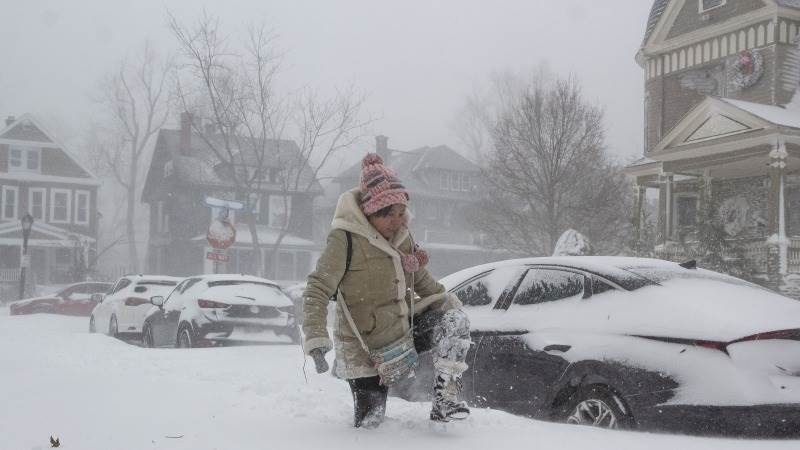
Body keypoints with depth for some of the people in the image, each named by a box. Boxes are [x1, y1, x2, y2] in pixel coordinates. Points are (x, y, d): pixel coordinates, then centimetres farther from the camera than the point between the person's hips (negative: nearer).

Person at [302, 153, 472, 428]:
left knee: (455, 321, -16)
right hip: (365, 349, -5)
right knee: (369, 423, -1)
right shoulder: (345, 239, -20)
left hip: (404, 330, 6)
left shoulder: (401, 234, 1)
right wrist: (316, 340, -31)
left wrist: (446, 300, 6)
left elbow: (419, 277, 18)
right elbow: (317, 291, -21)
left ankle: (445, 399, -12)